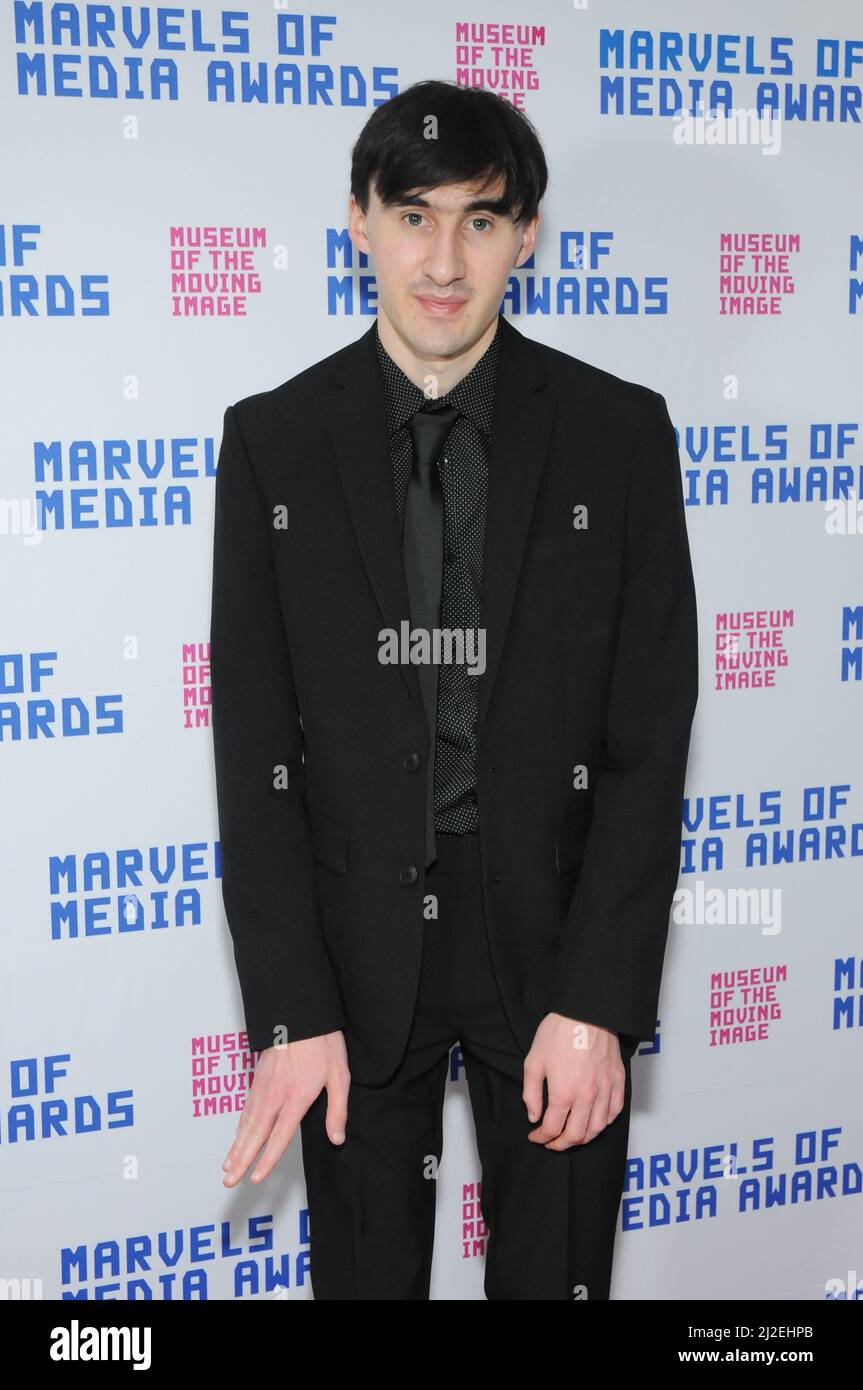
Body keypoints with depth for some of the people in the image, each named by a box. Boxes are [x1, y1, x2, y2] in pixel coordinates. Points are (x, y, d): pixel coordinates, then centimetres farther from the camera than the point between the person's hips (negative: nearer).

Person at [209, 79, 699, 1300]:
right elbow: (255, 744, -4)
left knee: (556, 1269, 16)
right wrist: (289, 1009, -10)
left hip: (551, 927, 0)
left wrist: (597, 1000, -12)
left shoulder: (619, 431, -4)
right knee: (364, 1267, 15)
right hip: (353, 944, 0)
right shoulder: (274, 440, -3)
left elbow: (650, 736, -6)